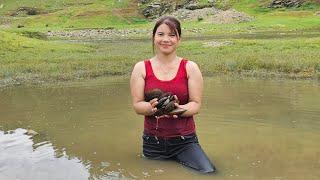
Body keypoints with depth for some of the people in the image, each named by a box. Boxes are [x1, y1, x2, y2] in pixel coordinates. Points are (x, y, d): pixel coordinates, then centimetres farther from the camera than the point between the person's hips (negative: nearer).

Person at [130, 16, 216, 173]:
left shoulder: (190, 67, -1)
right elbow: (137, 105, -3)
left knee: (208, 173, -17)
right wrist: (152, 107, -26)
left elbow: (196, 104, -5)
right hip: (153, 142, 1)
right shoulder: (141, 68, 0)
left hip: (185, 141, -1)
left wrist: (178, 109, -26)